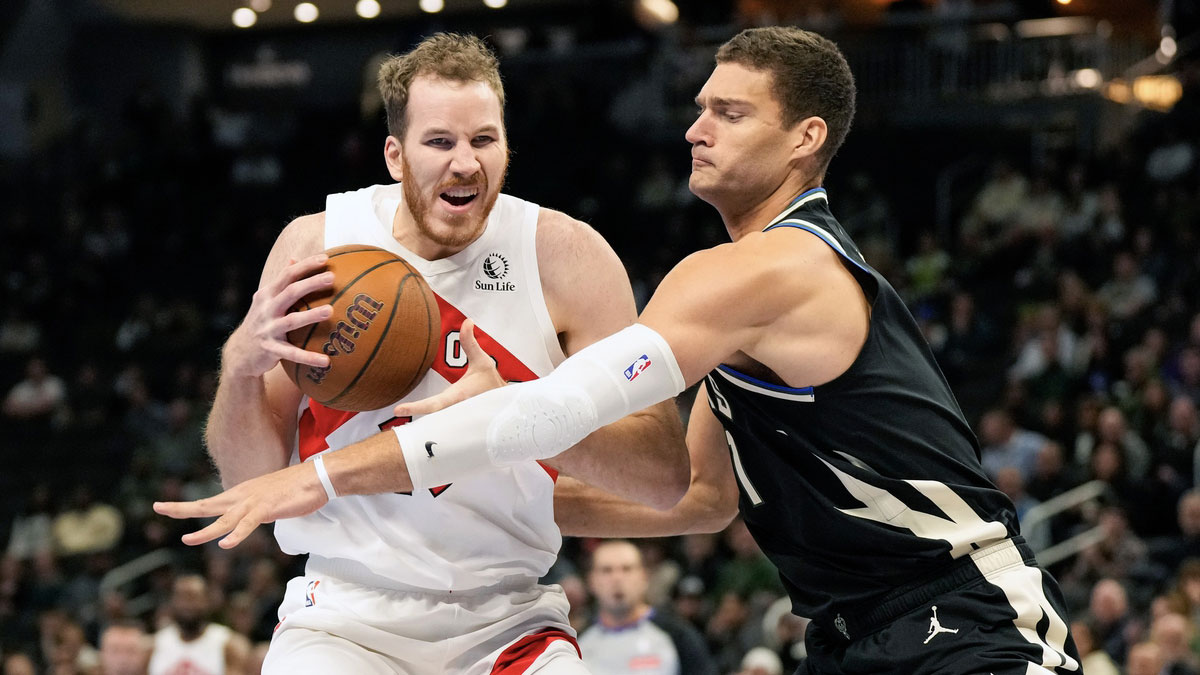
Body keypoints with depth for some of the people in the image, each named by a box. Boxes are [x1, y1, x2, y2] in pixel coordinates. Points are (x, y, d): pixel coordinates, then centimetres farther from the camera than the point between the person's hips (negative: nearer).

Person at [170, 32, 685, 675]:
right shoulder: (315, 245, -2)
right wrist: (240, 366, -18)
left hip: (505, 619, 0)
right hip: (347, 614, 0)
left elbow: (667, 478, -11)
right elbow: (250, 481, 2)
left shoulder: (565, 254, -7)